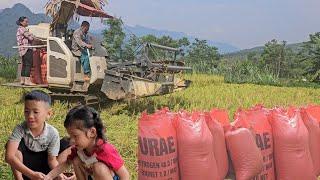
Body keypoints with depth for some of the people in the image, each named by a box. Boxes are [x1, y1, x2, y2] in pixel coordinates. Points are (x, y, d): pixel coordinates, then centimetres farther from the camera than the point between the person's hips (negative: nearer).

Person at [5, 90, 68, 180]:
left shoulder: (53, 133, -24)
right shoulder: (20, 129, -28)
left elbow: (52, 159, -18)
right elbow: (9, 156, -39)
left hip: (43, 160, 1)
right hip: (25, 159, -1)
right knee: (15, 146, -28)